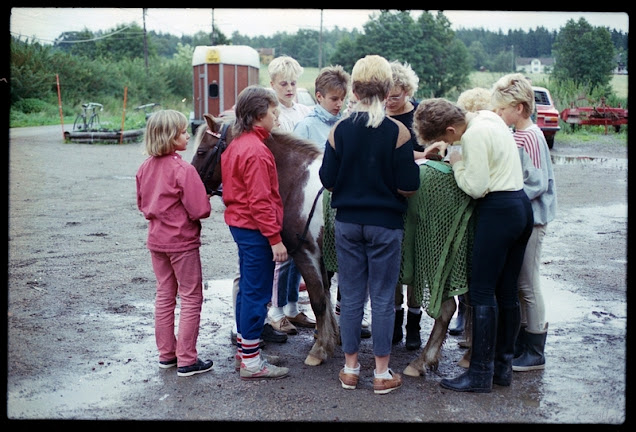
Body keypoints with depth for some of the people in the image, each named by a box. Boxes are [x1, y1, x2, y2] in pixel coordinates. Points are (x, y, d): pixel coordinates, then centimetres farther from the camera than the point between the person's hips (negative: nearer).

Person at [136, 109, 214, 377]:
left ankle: (166, 354, 26)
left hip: (156, 240, 7)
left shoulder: (145, 168, 1)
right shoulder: (183, 170, -21)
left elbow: (142, 204, 12)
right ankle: (187, 360, 8)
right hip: (182, 241, -7)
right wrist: (205, 200, -1)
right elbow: (201, 211, -21)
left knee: (164, 296, 17)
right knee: (191, 298, 4)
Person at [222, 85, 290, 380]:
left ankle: (244, 344, 31)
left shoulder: (236, 145, 11)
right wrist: (275, 237, -21)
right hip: (256, 229, -10)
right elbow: (260, 200, -24)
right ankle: (251, 362, 5)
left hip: (239, 224, 10)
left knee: (248, 289, 19)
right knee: (257, 293, -3)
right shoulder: (256, 151, -20)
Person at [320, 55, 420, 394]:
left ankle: (350, 369, 22)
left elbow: (327, 181, -2)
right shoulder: (397, 132, -13)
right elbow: (408, 187, -13)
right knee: (383, 299, 7)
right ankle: (382, 373, 15)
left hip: (347, 223, 2)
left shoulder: (339, 130, -6)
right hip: (385, 224, -2)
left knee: (351, 297, 12)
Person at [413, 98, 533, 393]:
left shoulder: (473, 136, -17)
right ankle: (503, 366, 20)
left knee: (482, 292, -4)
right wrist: (446, 150, 15)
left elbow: (476, 187, -18)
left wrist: (456, 164, -2)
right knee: (507, 291, 13)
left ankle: (481, 373, 0)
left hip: (497, 212, -10)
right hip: (521, 205, 10)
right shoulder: (488, 117, 10)